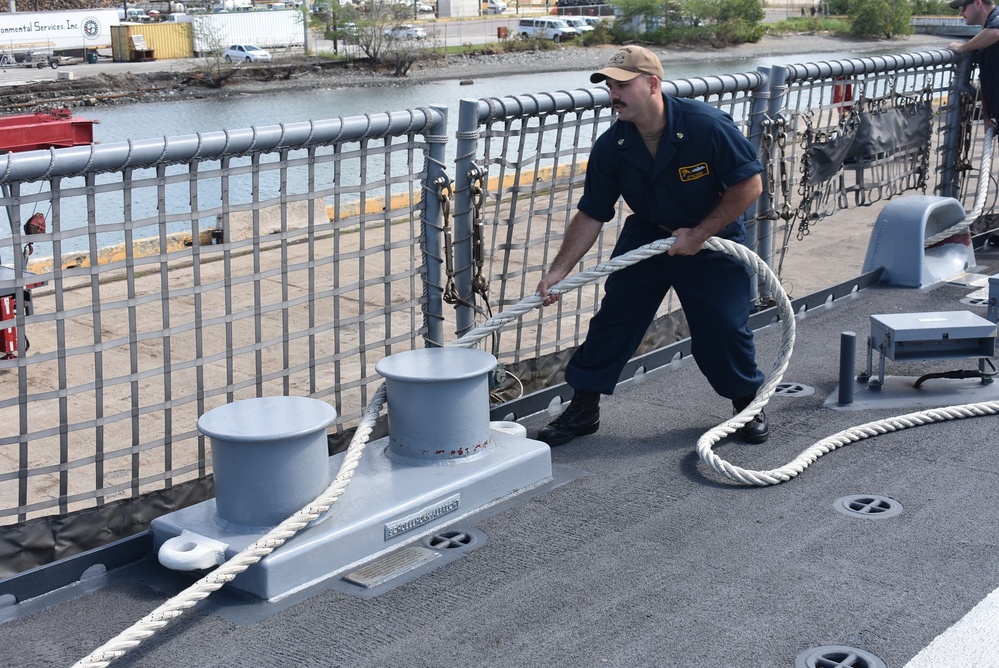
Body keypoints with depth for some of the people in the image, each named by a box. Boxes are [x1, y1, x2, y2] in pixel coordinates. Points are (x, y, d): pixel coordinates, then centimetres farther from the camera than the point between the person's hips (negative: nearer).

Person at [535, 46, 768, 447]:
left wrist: (699, 234, -21)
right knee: (612, 319, -2)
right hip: (646, 234, 3)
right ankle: (583, 409, 11)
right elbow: (591, 215, -9)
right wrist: (557, 272, -17)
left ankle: (749, 405, 23)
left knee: (724, 328, -5)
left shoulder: (707, 125, -27)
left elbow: (750, 184, -19)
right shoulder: (610, 147, -15)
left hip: (712, 238, -3)